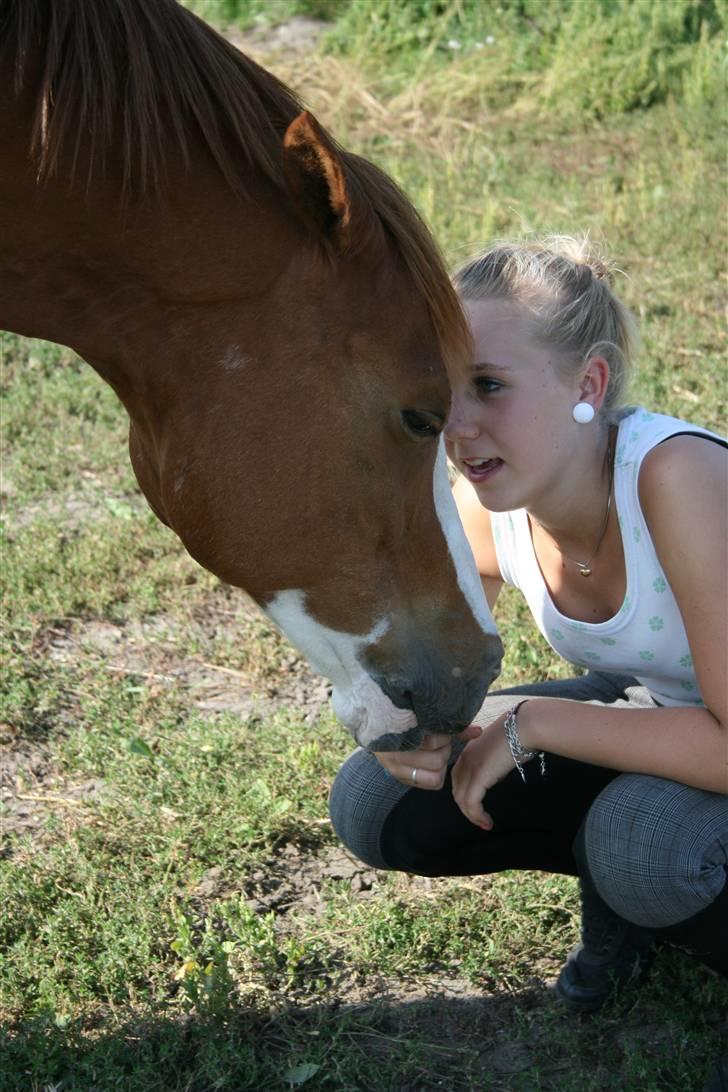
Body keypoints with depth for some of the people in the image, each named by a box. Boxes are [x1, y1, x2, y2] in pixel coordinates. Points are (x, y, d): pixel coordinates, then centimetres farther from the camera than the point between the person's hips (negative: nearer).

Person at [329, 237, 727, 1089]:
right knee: (374, 807, -9)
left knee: (651, 841, -38)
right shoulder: (486, 505, -15)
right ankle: (622, 881, 11)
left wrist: (530, 721, -30)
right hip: (647, 709, 6)